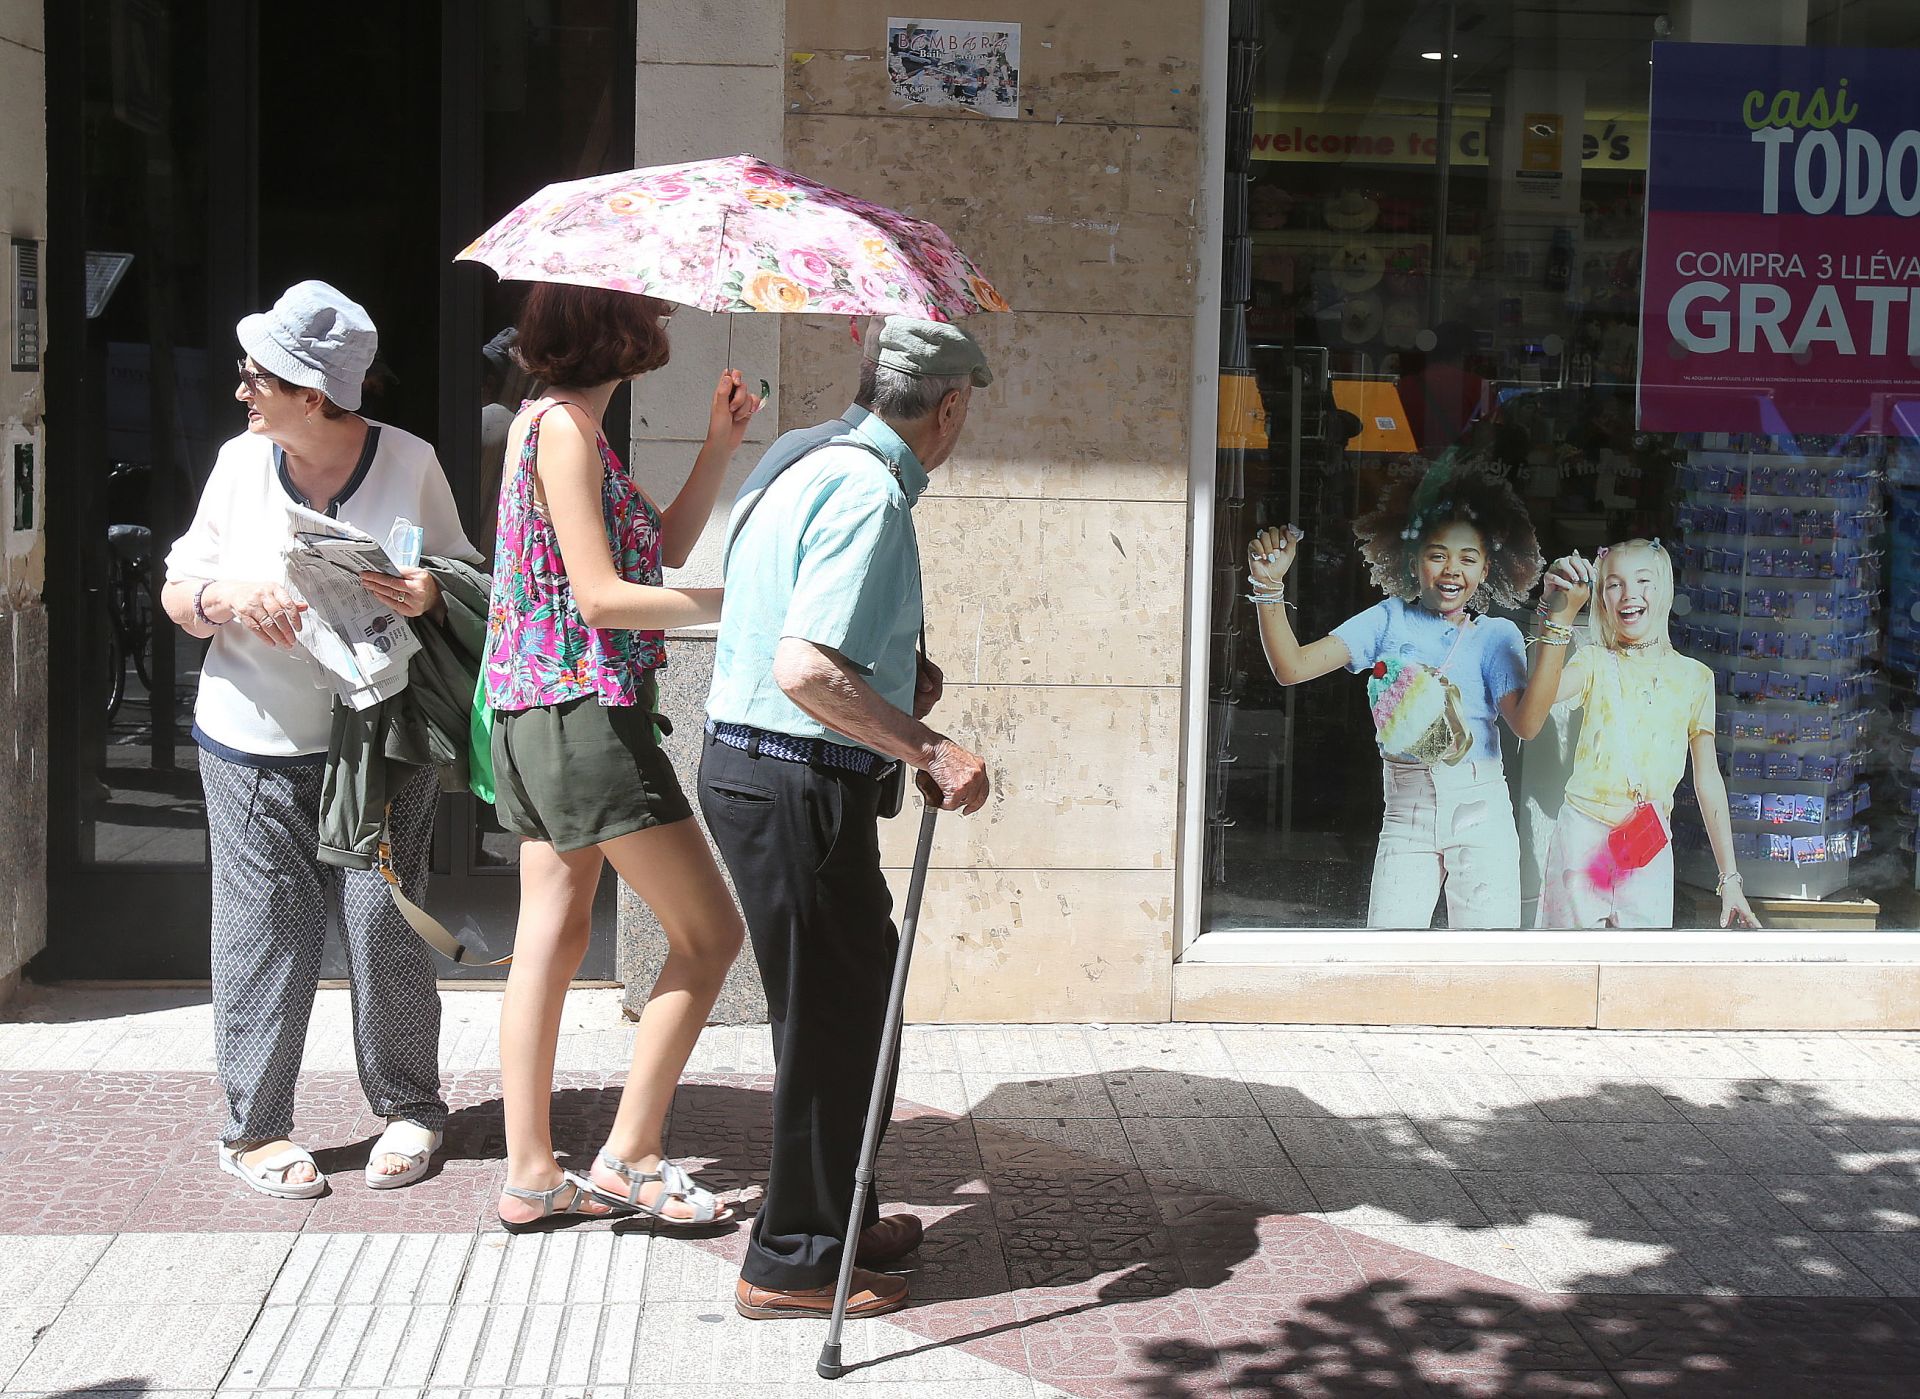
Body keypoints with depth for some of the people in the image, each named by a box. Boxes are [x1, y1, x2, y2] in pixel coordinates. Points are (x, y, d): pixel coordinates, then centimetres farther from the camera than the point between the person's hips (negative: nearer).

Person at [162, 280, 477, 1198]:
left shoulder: (409, 464, -2)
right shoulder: (241, 462, 3)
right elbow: (177, 592, 8)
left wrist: (427, 596, -18)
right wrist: (232, 598, -15)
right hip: (253, 744, 1)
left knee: (384, 924, -1)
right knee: (264, 935, 0)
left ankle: (406, 1108, 18)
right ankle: (254, 1128, 12)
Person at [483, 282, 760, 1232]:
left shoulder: (559, 424, 16)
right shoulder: (563, 425, -14)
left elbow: (665, 544, 19)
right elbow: (601, 595, -19)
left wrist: (719, 446, 11)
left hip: (539, 717, 10)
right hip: (585, 712, -10)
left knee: (553, 933, 10)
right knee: (708, 932, -1)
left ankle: (530, 1175, 14)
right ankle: (630, 1158, 3)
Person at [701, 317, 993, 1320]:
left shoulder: (804, 456, 13)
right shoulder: (869, 490, -19)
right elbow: (806, 670, -29)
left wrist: (897, 674, 19)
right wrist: (931, 751, -24)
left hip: (748, 761, 10)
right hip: (798, 785, -10)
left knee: (860, 987, 20)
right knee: (831, 1018, 1)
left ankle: (836, 1215, 33)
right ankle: (794, 1264, 12)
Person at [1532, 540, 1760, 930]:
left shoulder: (1694, 676, 7)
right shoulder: (1595, 663, 2)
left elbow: (1708, 777, 8)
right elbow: (1546, 692, -22)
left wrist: (1729, 876, 4)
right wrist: (1560, 613, -34)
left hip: (1650, 846, 1)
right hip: (1583, 836, -1)